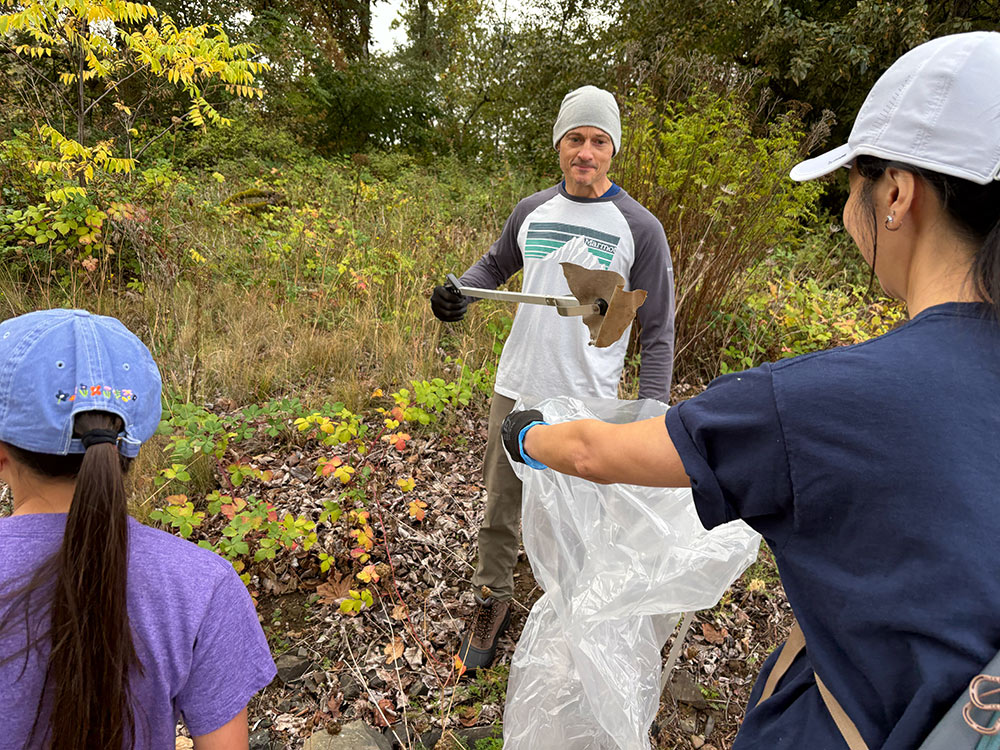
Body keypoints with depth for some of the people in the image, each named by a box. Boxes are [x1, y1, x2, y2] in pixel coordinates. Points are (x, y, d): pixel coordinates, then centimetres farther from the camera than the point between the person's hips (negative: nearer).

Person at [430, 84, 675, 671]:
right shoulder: (530, 212, 5)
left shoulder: (639, 228, -7)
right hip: (517, 390, 4)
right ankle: (493, 600, 40)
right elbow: (495, 266, 21)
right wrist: (459, 292, -1)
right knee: (501, 506, 16)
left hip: (588, 402, -3)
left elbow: (658, 331, -5)